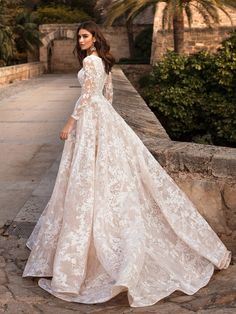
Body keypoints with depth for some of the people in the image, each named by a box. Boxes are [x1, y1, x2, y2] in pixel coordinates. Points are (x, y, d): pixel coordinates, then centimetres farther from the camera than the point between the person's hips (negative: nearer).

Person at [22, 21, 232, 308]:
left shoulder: (90, 60, -14)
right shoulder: (103, 61, 14)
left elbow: (87, 95, -19)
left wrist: (70, 123, -15)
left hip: (91, 117, -10)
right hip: (104, 114, 10)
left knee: (88, 174, -8)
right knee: (106, 169, 15)